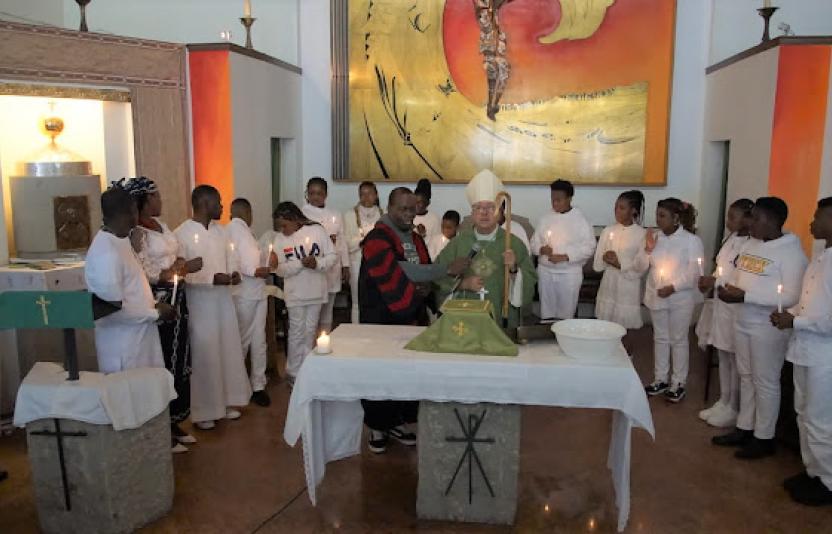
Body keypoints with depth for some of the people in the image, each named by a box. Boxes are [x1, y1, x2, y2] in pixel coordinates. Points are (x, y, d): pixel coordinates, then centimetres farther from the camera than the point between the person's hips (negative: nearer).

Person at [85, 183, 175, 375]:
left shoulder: (122, 239, 7)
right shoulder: (106, 252, -22)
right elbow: (115, 309, -22)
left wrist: (153, 304, 6)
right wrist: (156, 314, -13)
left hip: (139, 336, 9)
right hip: (123, 346, -9)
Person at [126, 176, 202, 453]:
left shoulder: (160, 223, 12)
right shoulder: (137, 232, -14)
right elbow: (145, 274, -19)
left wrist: (182, 264, -2)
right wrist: (184, 268, -17)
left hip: (177, 299, 8)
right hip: (157, 302, -8)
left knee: (180, 360, 12)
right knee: (163, 363, 0)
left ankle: (174, 422, 26)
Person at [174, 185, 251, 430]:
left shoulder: (221, 231, 8)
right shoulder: (182, 234, -12)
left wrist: (233, 273, -5)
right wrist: (212, 278, -23)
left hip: (223, 299, 7)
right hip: (199, 302, -6)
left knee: (228, 350, 12)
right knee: (203, 355, 1)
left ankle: (224, 402, 27)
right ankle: (202, 411, 14)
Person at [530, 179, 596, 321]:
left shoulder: (580, 219, -6)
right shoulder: (546, 218, 5)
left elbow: (588, 247, -10)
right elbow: (534, 242, 10)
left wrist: (564, 257, -19)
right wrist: (541, 249, -13)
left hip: (569, 273, -3)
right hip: (545, 271, 3)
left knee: (566, 313, 3)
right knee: (546, 311, 10)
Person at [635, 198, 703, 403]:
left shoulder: (691, 240, -12)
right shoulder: (655, 236, 2)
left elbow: (695, 272, -15)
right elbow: (640, 266, 3)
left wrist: (673, 287, -22)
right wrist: (648, 249, -13)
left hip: (680, 299, -5)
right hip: (656, 296, 5)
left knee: (678, 340, 7)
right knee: (660, 338, 15)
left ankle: (678, 382, 20)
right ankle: (661, 379, 28)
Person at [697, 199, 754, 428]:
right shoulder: (731, 238, 9)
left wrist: (716, 282, -19)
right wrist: (710, 281, 1)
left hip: (737, 308, -8)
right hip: (721, 304, 9)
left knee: (736, 359, 3)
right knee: (723, 357, 16)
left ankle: (733, 409, 17)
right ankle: (723, 403, 29)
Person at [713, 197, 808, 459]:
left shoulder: (791, 251, -16)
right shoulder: (750, 245, 7)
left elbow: (791, 297, -22)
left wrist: (744, 296, -26)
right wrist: (729, 289, -5)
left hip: (768, 328, -7)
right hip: (743, 323, 7)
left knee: (765, 382, 4)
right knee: (746, 377, 16)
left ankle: (764, 438, 18)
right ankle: (744, 428, 29)